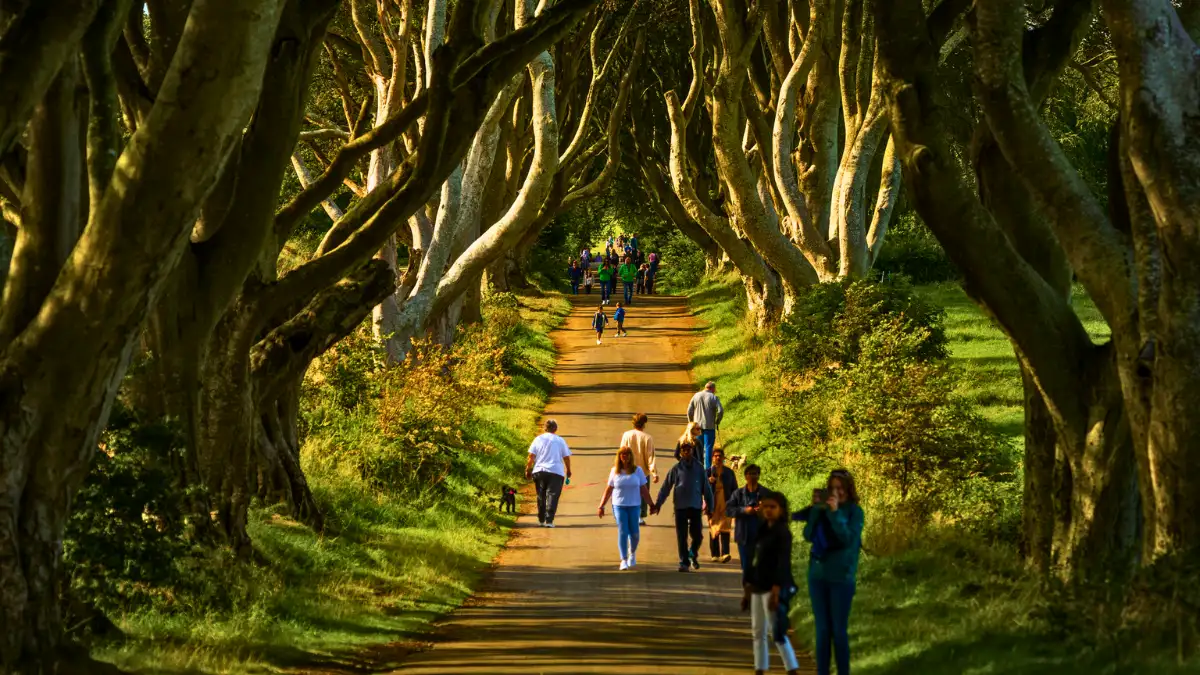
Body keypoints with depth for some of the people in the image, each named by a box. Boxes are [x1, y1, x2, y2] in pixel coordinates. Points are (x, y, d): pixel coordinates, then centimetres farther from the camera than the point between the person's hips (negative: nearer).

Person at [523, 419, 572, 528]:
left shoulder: (538, 439, 6)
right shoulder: (560, 440, 5)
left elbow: (531, 456, 1)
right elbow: (566, 457, 7)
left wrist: (528, 470, 9)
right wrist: (568, 470, 20)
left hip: (539, 471, 2)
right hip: (556, 472, -2)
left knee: (541, 496, 14)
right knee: (552, 496, -5)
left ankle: (541, 520, 18)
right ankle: (549, 520, -17)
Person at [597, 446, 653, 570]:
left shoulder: (638, 470, 1)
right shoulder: (615, 471, 2)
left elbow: (644, 490, 5)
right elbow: (608, 490, 7)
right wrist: (601, 506, 5)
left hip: (634, 506, 1)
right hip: (619, 506, -1)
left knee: (634, 532, 4)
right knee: (622, 532, -7)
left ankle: (632, 552, 34)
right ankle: (623, 560, -4)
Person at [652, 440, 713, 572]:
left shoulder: (698, 468, 3)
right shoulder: (676, 468, 1)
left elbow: (706, 487, 7)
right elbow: (666, 487, 3)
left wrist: (709, 505, 5)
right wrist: (658, 504, -1)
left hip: (696, 506, 1)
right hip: (680, 506, -1)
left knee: (697, 535, 1)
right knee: (681, 536, 0)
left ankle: (693, 555, 30)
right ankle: (683, 562, 9)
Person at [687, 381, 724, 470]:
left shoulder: (696, 396, 5)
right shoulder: (713, 397, -6)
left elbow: (689, 410, 5)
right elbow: (720, 411, -14)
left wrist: (691, 422, 15)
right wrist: (717, 422, 1)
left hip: (698, 425, 3)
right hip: (709, 426, -3)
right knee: (708, 447, 0)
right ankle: (707, 467, -3)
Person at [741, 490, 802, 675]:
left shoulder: (783, 533, -9)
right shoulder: (763, 531, 15)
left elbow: (783, 563, -17)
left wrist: (776, 590, -24)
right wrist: (747, 588, 16)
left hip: (773, 588, -9)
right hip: (758, 588, 9)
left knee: (776, 632, -11)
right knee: (758, 632, 10)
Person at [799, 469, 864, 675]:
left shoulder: (854, 511, -3)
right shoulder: (821, 509, 6)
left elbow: (848, 539, -14)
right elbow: (808, 536, -2)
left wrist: (835, 513, -20)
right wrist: (816, 509, -12)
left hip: (841, 577, -4)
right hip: (817, 575, 4)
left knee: (839, 630, -2)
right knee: (822, 629, 6)